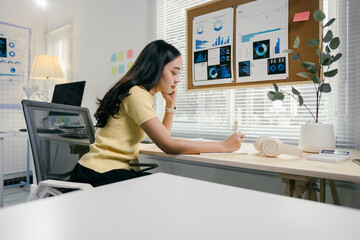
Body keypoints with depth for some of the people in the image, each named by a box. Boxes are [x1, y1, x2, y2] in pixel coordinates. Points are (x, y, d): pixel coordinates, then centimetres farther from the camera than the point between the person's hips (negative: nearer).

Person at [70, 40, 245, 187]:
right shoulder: (136, 94, -19)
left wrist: (170, 104, 5)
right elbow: (168, 146, -23)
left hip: (114, 170, 8)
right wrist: (223, 146, -19)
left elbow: (162, 137, 15)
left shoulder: (145, 94, 12)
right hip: (99, 175, -8)